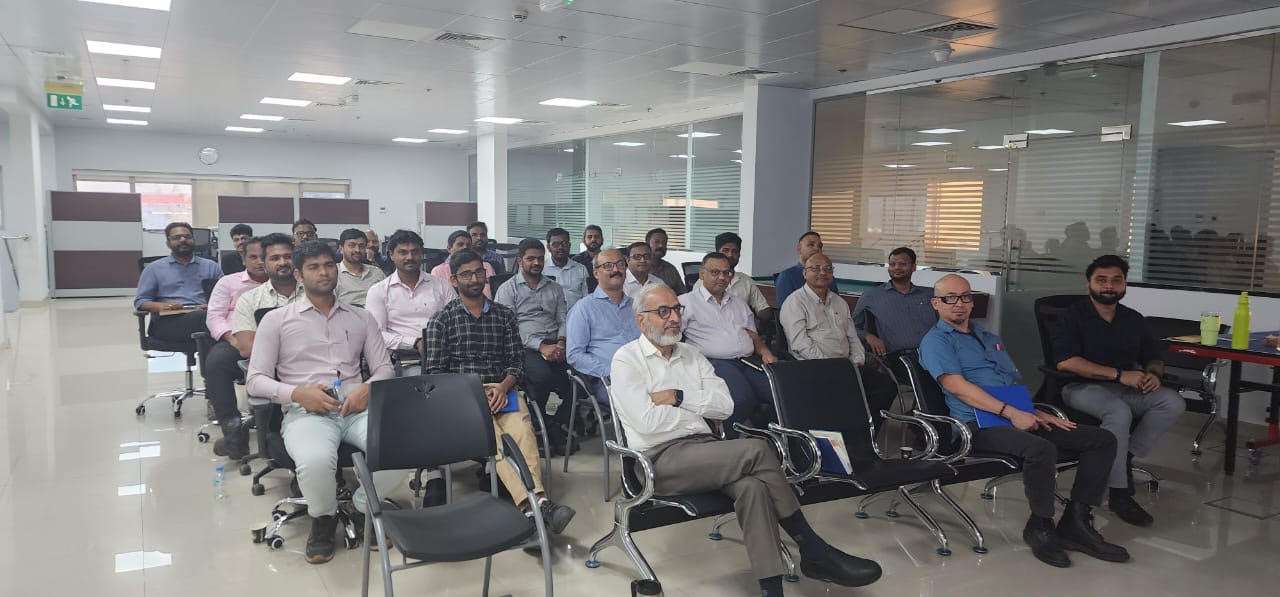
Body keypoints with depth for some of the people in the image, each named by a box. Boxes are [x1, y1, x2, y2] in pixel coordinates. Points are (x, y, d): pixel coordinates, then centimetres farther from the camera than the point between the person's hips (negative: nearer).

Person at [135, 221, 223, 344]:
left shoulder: (211, 266, 23)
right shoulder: (154, 268, 20)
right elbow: (139, 302, 15)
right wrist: (161, 306, -7)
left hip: (205, 316, 2)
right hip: (168, 322, -2)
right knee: (200, 317, -38)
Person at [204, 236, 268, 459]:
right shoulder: (228, 282, 23)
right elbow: (214, 316, 11)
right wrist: (231, 337, -9)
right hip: (235, 341, 1)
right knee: (216, 361, -34)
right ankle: (232, 429, -29)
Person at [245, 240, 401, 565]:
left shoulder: (361, 317, 19)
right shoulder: (276, 320, 11)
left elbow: (384, 367, 16)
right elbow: (256, 379, 6)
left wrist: (367, 389, -7)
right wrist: (298, 393, -12)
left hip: (357, 408, 3)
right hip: (306, 412, -2)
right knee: (316, 462, -38)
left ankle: (363, 510, 2)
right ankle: (323, 519, -1)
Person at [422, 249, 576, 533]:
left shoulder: (504, 315, 19)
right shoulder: (441, 321, 12)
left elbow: (517, 361, 14)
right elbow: (435, 371, 5)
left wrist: (503, 386, -7)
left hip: (501, 391, 2)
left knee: (522, 429, -33)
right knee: (491, 434, -35)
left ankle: (536, 503, -46)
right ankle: (535, 504, -49)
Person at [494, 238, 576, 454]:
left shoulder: (554, 288, 25)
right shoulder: (508, 289, 10)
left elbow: (563, 319, 18)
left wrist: (561, 343, -5)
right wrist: (541, 347, -13)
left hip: (554, 345, 4)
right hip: (526, 347, -4)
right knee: (542, 374, -37)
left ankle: (557, 428, -13)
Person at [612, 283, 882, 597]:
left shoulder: (690, 355, 18)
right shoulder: (627, 359, 0)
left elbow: (725, 405, 8)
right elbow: (647, 422, -13)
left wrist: (679, 397, -7)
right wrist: (701, 406, -1)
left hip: (704, 448, 6)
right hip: (661, 459, -5)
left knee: (752, 485, -29)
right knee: (757, 450, -25)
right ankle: (814, 551, -13)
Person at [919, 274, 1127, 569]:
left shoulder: (990, 338, 29)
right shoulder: (936, 341, 2)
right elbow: (957, 386, -12)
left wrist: (1037, 414, 8)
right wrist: (1011, 413, -18)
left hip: (1021, 419, 8)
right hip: (980, 425, -8)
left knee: (1103, 440, -3)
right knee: (1041, 449, -36)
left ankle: (1076, 522, -4)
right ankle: (1040, 528, -13)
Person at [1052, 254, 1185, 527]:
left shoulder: (1134, 319, 16)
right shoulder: (1073, 317, -2)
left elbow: (1154, 358, 22)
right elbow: (1065, 361, -16)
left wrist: (1152, 373, -5)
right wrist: (1119, 375, -18)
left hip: (1127, 389, 6)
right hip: (1083, 388, -6)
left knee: (1173, 402, -19)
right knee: (1119, 412, -35)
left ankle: (1125, 458, -13)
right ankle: (1118, 494, -28)